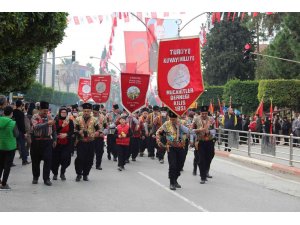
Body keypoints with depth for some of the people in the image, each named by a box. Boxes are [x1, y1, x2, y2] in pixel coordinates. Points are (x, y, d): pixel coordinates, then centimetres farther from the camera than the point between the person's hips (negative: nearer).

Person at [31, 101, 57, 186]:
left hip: (48, 141, 2)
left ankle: (46, 178, 3)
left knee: (48, 160, -4)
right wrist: (47, 123, -33)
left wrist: (54, 140, 10)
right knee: (35, 160, 8)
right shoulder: (35, 117, -5)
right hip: (37, 141, -2)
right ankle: (35, 177, 24)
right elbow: (36, 127, -25)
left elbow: (54, 129, 15)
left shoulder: (49, 117, 7)